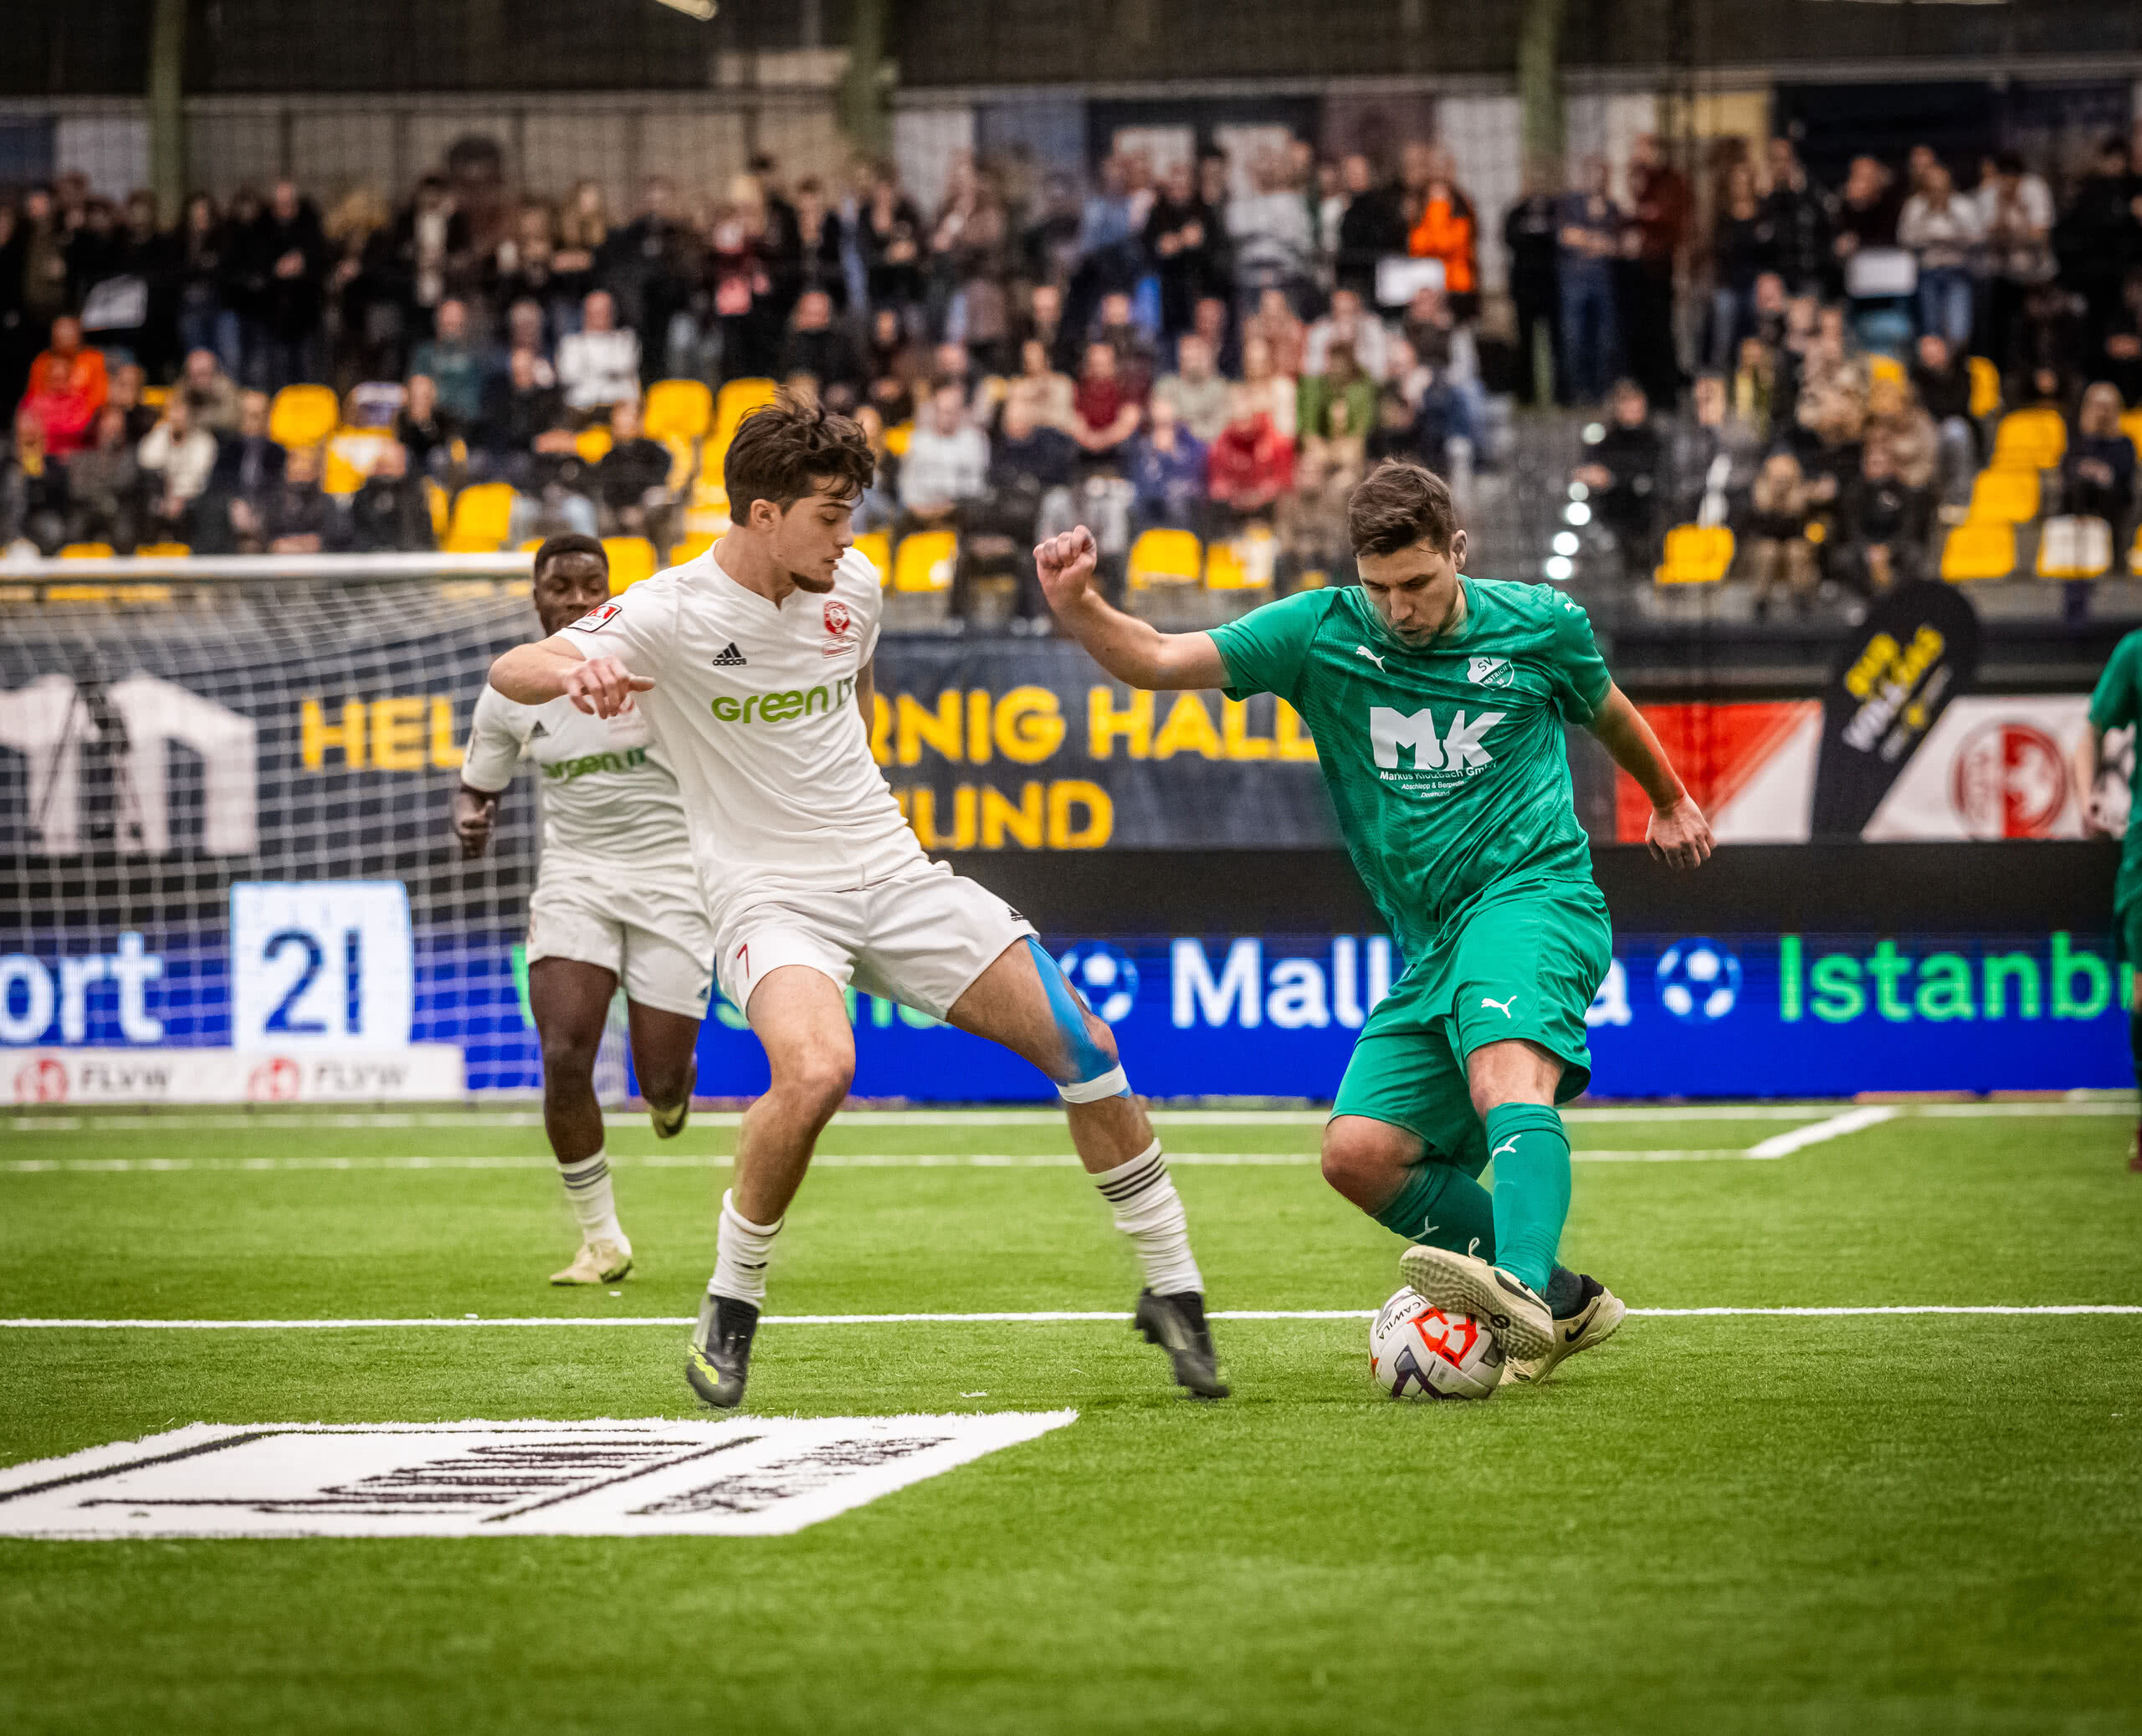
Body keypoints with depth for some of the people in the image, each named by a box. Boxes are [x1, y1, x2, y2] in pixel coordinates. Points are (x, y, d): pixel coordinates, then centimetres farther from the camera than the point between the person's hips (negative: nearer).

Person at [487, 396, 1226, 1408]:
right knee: (815, 1072, -34)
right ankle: (729, 1311, -10)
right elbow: (510, 673, -25)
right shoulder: (672, 613, -13)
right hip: (767, 897, -6)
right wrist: (574, 673, -46)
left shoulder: (853, 586, 4)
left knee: (1081, 1045, -2)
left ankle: (1172, 1290, 15)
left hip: (892, 872, 6)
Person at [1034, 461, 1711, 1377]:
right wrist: (1077, 606, -28)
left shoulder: (1540, 625, 0)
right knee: (1360, 1154, -7)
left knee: (1507, 1077, -33)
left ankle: (1518, 1284, -56)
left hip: (1535, 896, -5)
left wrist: (1670, 801, 41)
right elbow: (1156, 660, -8)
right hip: (1432, 945, 5)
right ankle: (1561, 1299, 5)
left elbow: (1607, 712, 23)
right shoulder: (1320, 632, 1)